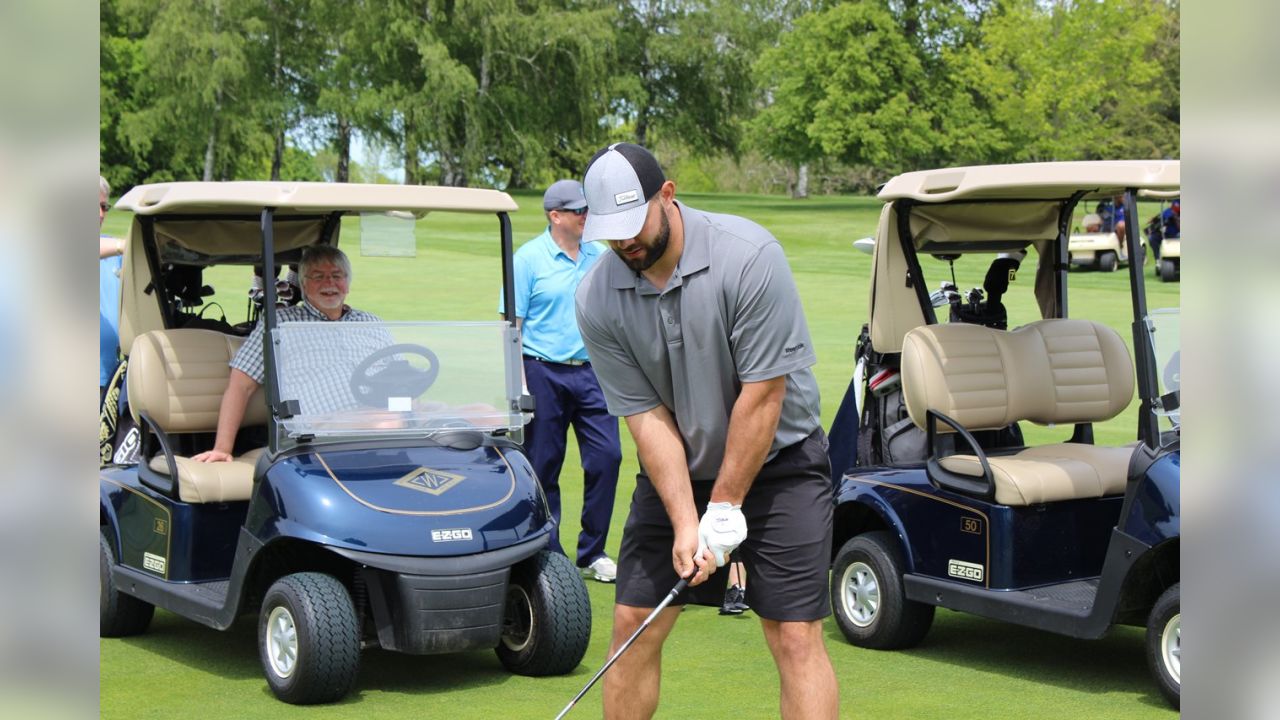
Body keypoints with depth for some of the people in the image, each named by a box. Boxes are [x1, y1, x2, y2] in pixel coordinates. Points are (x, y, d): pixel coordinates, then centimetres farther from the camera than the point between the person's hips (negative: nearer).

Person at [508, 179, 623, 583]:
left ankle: (593, 553, 8)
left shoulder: (601, 256, 10)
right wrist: (518, 383, -11)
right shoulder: (529, 258, -3)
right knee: (543, 469, 2)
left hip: (593, 372, 4)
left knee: (607, 457, -4)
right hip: (544, 373, -4)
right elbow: (513, 323, -5)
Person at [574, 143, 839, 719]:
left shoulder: (748, 255, -25)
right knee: (633, 625, 3)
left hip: (776, 460, -4)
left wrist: (725, 508, -17)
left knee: (795, 637, -8)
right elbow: (647, 417, -10)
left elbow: (763, 395, -21)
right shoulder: (597, 299, -12)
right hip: (675, 470, 4)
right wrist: (685, 523, -17)